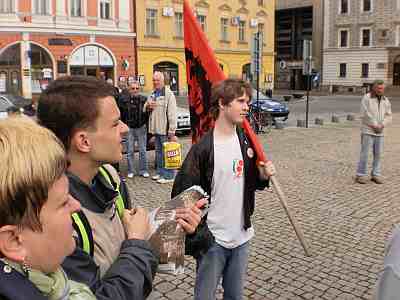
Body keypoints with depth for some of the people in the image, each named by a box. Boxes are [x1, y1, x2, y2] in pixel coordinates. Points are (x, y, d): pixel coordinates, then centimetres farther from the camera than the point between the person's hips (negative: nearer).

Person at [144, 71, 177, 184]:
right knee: (158, 151, 17)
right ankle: (159, 172, 28)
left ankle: (168, 176, 3)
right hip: (156, 128, 8)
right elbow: (145, 108, 26)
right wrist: (147, 106, 1)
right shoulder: (152, 94, 15)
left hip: (165, 129, -8)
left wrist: (172, 131, -21)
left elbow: (172, 114, -16)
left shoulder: (168, 94, -10)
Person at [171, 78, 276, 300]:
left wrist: (262, 176, -7)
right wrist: (198, 236, -17)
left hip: (242, 237, 6)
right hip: (212, 240, -5)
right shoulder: (203, 148, -17)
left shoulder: (246, 140, 3)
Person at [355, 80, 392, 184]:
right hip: (368, 131, -5)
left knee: (378, 154, 7)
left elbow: (388, 116, 10)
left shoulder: (386, 100, 11)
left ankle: (376, 174, 17)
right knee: (365, 153, -3)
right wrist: (374, 125, -11)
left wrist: (381, 125, -7)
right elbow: (365, 114, -11)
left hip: (380, 132, 5)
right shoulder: (367, 98, -5)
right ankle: (361, 175, 4)